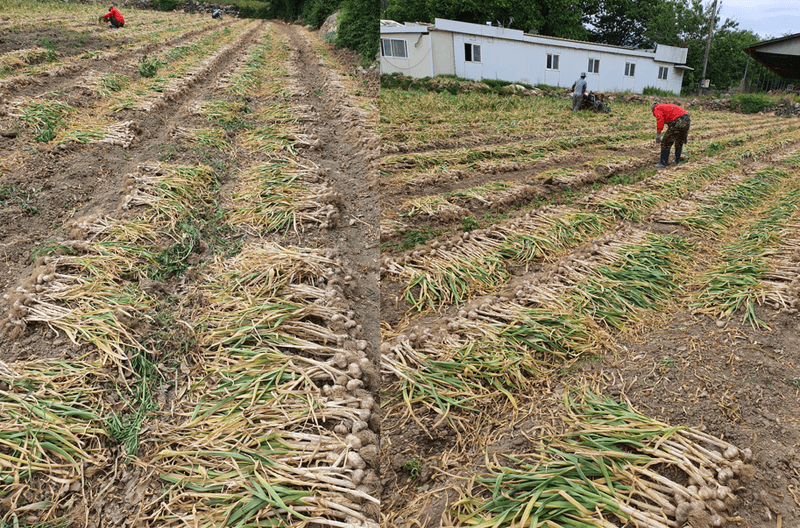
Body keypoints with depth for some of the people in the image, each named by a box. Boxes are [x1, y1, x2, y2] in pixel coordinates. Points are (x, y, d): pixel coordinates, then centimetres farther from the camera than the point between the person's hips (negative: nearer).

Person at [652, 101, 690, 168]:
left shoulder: (657, 109, 12)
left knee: (666, 143, 2)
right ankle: (677, 160, 34)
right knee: (679, 141, 27)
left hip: (677, 122, -8)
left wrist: (658, 135, -14)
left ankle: (663, 163, 3)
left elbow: (660, 120, -11)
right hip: (687, 120, 8)